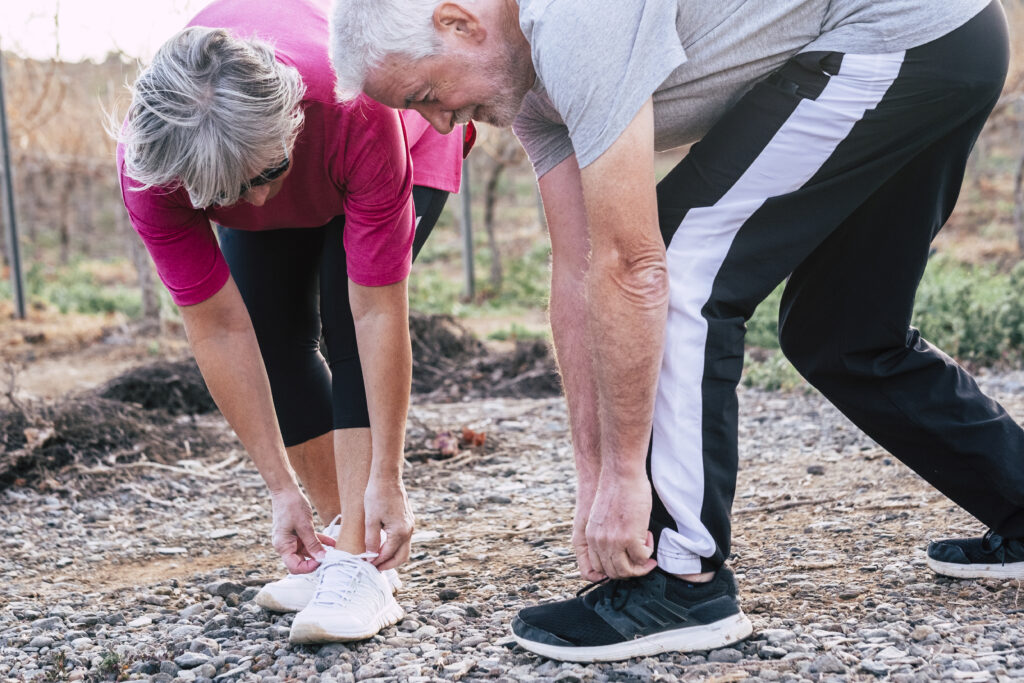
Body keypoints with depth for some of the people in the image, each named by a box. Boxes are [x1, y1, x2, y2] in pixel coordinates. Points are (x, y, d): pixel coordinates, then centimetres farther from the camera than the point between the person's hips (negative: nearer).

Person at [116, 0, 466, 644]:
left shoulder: (357, 112, -46)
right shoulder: (149, 166, -36)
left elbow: (379, 314, -39)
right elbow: (220, 330, -28)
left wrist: (386, 479, -34)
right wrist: (283, 488, -24)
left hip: (412, 141, -3)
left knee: (350, 319, -22)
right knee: (271, 333, -10)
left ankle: (363, 564, -21)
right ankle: (341, 538, 5)